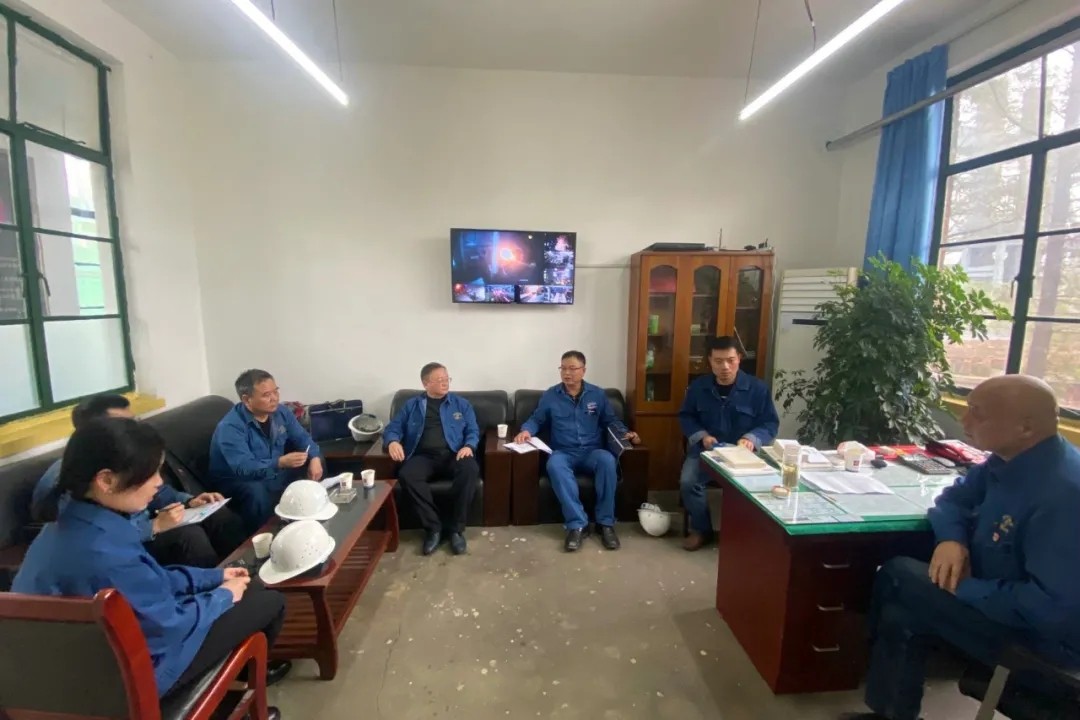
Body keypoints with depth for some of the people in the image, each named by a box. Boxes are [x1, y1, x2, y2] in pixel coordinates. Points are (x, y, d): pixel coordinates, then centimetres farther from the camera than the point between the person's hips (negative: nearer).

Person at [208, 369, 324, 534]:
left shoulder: (280, 412, -7)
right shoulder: (230, 427, -27)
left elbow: (302, 438, 1)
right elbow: (244, 469, -36)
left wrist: (315, 459, -19)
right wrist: (281, 462, -51)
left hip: (274, 473, 7)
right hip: (238, 480, -6)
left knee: (315, 462, -7)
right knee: (257, 493, -37)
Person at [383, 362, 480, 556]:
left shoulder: (461, 404, 17)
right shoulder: (411, 405, 18)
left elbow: (473, 431, 11)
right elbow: (393, 428, 14)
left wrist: (469, 446, -12)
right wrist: (392, 442, -10)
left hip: (453, 455, 0)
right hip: (424, 456, 1)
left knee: (470, 469, -34)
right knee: (406, 475, -32)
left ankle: (456, 528, -19)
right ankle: (433, 527, -16)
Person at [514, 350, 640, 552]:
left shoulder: (597, 394, 9)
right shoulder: (550, 395, 7)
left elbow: (611, 421, 14)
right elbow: (536, 420, 13)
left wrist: (626, 433, -4)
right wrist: (526, 430, -8)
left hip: (592, 451, 1)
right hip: (564, 452, 0)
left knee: (607, 460, -35)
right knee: (554, 464, -37)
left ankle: (606, 523, -20)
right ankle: (577, 524, -31)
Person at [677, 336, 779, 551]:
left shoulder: (758, 388, -3)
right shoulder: (698, 386, 3)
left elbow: (771, 423, -1)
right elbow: (685, 416, 10)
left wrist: (752, 438, -21)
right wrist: (701, 435, -9)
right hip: (705, 449, 1)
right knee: (688, 482, -23)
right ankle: (702, 530, 3)